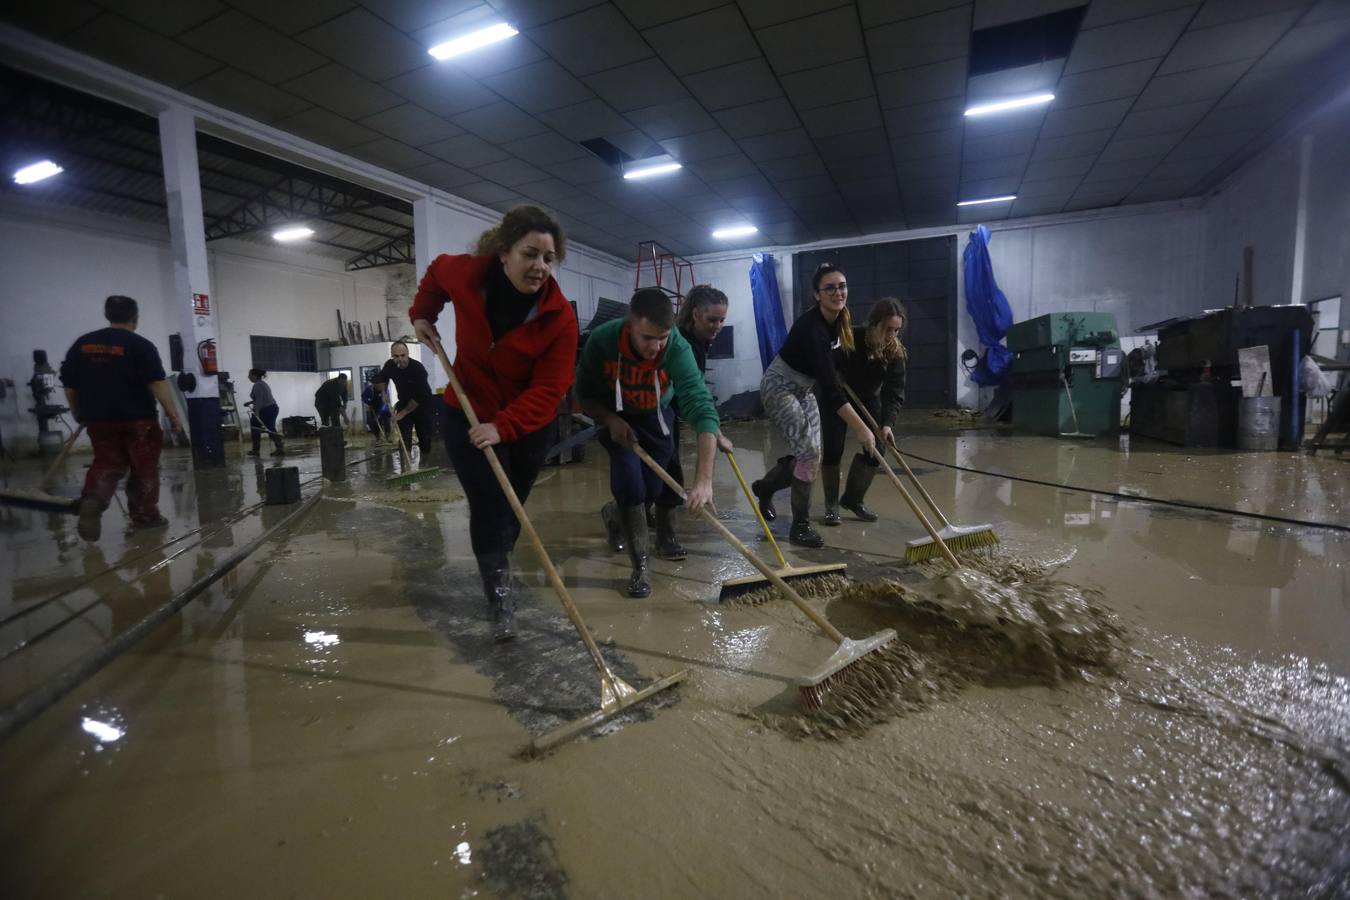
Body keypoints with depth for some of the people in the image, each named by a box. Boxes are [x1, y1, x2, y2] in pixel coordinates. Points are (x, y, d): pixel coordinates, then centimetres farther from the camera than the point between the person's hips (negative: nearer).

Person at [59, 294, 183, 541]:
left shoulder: (82, 344, 7)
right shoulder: (141, 346, -9)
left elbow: (69, 385, 10)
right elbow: (158, 384, -18)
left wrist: (79, 413, 22)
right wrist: (173, 414, -14)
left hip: (99, 419, 4)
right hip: (137, 419, -4)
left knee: (106, 465, 12)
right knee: (144, 469, 7)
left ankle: (92, 501, -14)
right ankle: (145, 515, 12)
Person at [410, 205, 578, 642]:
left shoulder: (560, 317, -22)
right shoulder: (465, 273, -15)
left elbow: (548, 389, -24)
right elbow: (436, 271, 11)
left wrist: (503, 426, -35)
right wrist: (422, 315, 4)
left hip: (526, 423, 0)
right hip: (467, 415, 0)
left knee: (512, 505, 11)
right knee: (488, 505, -8)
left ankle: (495, 574, 36)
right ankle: (501, 598, 1)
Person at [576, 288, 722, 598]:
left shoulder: (678, 349, -35)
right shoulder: (601, 340, -31)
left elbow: (703, 411, -44)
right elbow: (585, 396, -14)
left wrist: (704, 479, -52)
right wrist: (612, 421, -32)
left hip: (656, 416, 1)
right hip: (615, 416, -1)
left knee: (654, 489, 0)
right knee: (630, 482, -17)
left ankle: (616, 514, 35)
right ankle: (639, 566, -2)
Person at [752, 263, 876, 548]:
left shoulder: (839, 319, -6)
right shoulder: (811, 326, -32)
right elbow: (830, 388, -36)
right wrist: (861, 429, -36)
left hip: (804, 388, 8)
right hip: (779, 386, -8)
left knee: (809, 452, 7)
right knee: (809, 452, -15)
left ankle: (764, 486, 33)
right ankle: (800, 526, -2)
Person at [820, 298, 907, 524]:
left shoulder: (896, 352, -20)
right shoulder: (850, 339, -31)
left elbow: (894, 392, -23)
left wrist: (887, 424, -38)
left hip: (868, 398, 4)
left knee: (877, 449, -6)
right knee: (833, 449, -13)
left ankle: (853, 499, 13)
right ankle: (831, 505, 3)